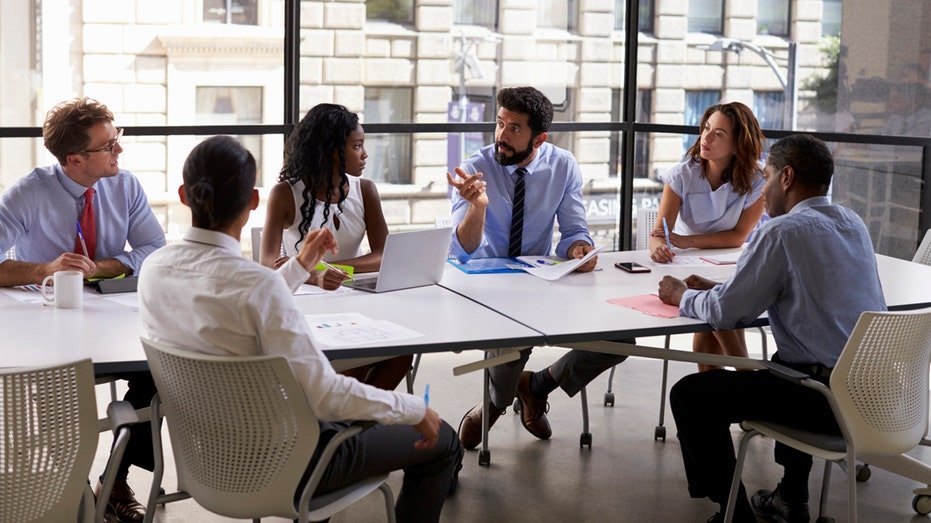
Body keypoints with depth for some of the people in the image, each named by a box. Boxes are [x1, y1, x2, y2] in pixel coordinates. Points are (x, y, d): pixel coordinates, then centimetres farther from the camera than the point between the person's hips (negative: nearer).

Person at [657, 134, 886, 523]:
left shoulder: (784, 231, -13)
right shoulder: (853, 224, 11)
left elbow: (724, 313, -11)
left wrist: (682, 296, 9)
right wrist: (715, 289, 19)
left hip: (831, 400, -9)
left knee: (689, 395, 1)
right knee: (782, 365, 39)